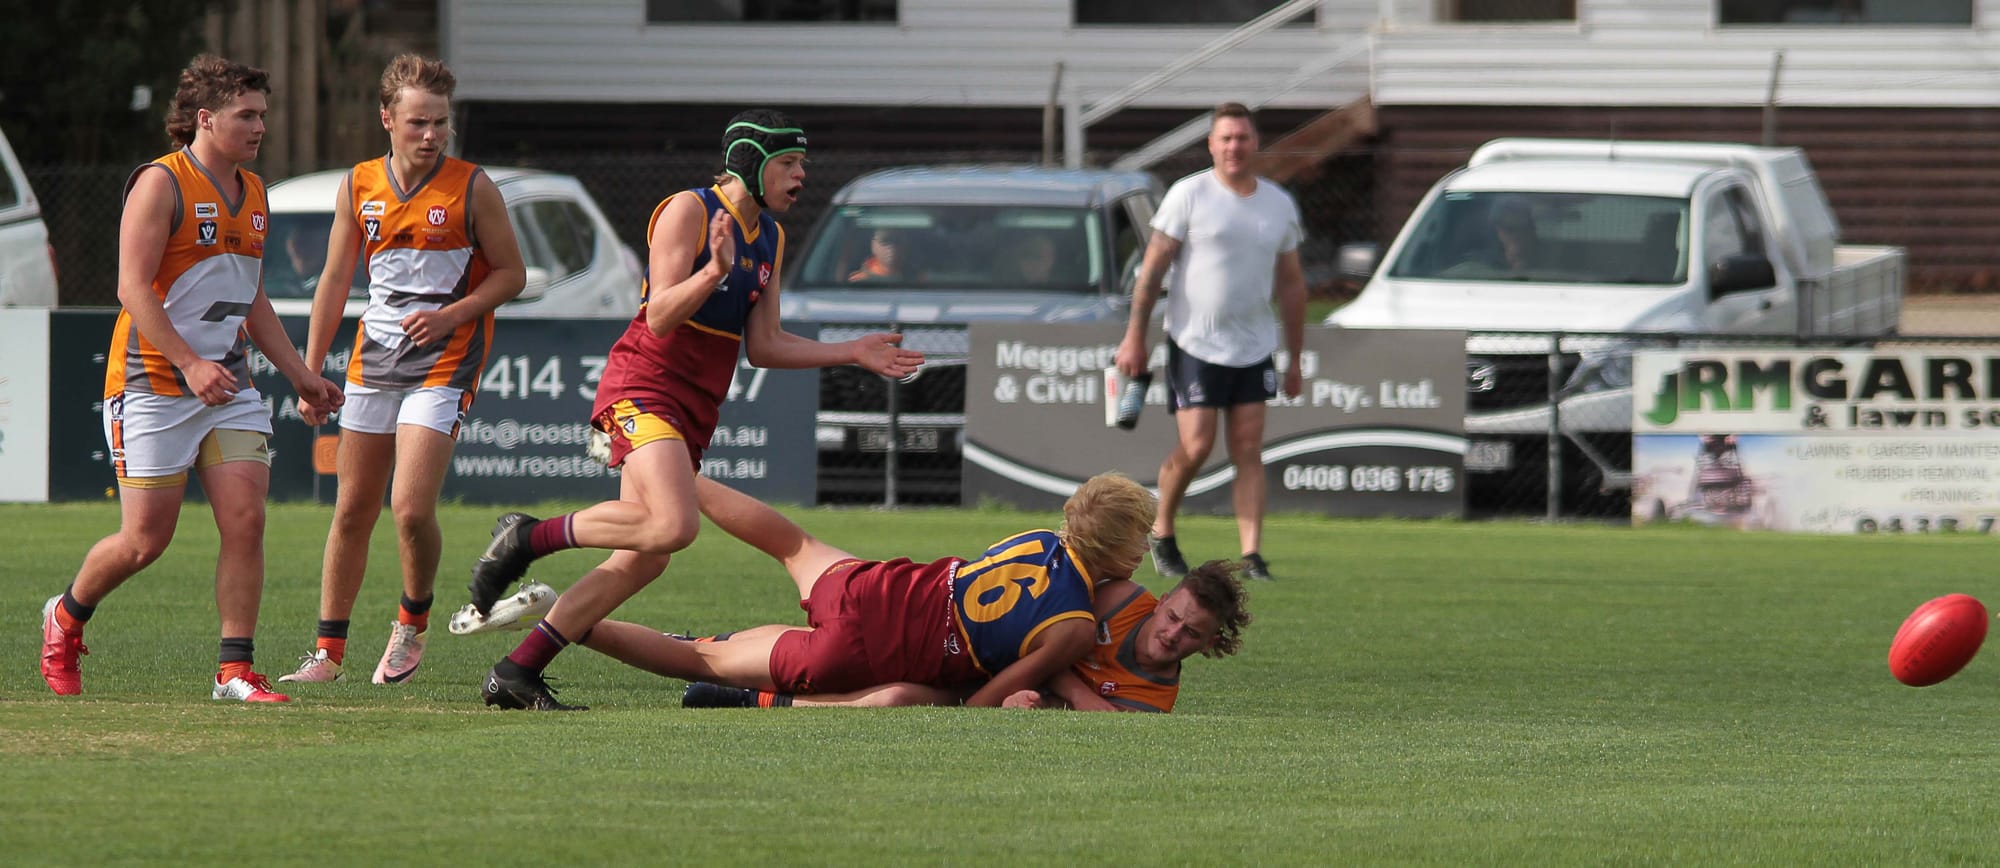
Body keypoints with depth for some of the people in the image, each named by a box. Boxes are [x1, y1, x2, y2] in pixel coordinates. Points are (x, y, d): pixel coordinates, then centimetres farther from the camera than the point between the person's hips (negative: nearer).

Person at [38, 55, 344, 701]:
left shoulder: (252, 193, 15)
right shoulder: (161, 185, -10)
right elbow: (133, 288, -17)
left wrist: (300, 375, 22)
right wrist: (190, 364, -25)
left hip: (229, 386, 6)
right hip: (153, 383, -6)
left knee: (245, 521, -8)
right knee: (146, 539, -3)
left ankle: (236, 671, -5)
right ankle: (66, 617, 25)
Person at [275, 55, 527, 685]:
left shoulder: (472, 188, -6)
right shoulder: (359, 186, 5)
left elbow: (511, 273, 0)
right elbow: (336, 277, 12)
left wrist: (451, 314, -16)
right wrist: (310, 369, 10)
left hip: (443, 363, -4)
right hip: (374, 361, 4)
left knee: (411, 508, -16)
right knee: (352, 510, 7)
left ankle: (413, 621, 10)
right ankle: (329, 650, 17)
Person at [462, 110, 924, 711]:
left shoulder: (770, 238, 17)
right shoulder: (689, 211, -8)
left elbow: (762, 346, 19)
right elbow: (660, 318, -15)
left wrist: (853, 353, 15)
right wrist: (715, 271, -31)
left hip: (694, 410, 9)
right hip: (644, 385, -9)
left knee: (644, 560, 2)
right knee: (673, 525, -29)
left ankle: (517, 673, 6)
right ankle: (528, 537, -12)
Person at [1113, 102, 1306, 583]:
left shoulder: (1280, 205, 10)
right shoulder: (1189, 195, -4)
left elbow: (1291, 284, 17)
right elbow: (1153, 266, -5)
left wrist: (1295, 358, 15)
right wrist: (1135, 336, -10)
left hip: (1254, 348, 4)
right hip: (1195, 345, -4)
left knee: (1249, 451, -2)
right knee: (1195, 447, -9)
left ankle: (1252, 557, -5)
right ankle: (1162, 533, 15)